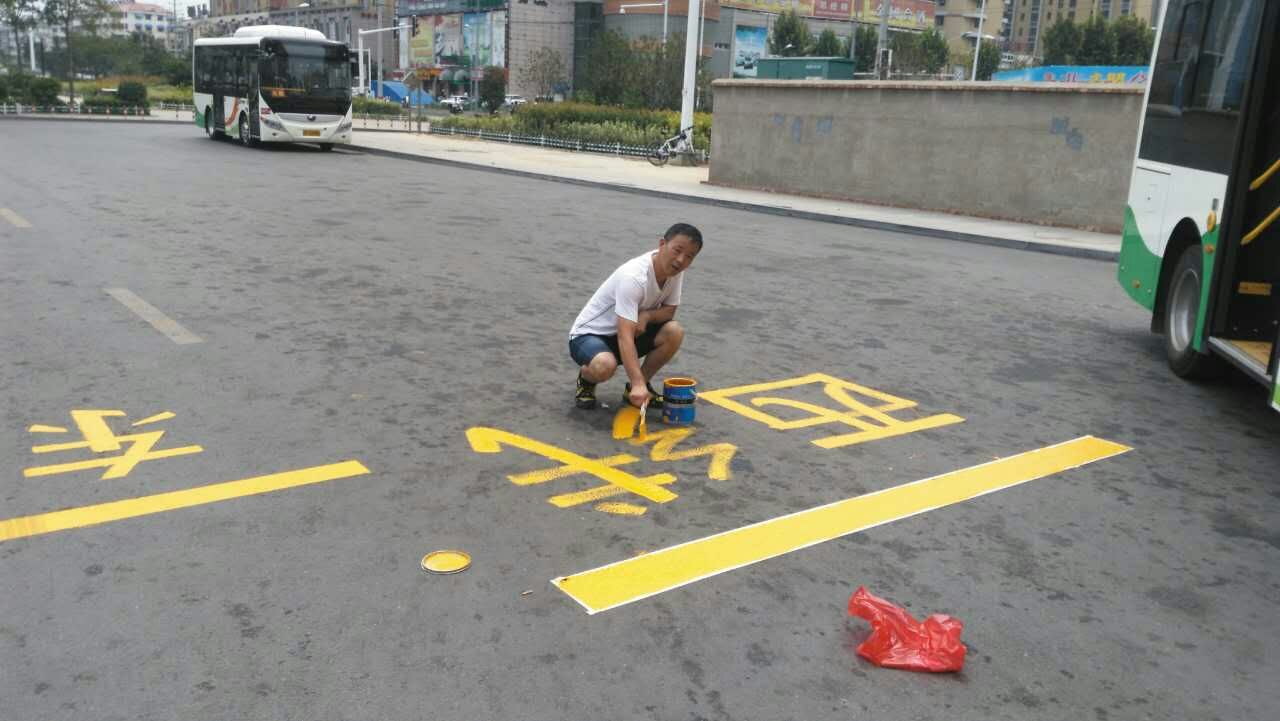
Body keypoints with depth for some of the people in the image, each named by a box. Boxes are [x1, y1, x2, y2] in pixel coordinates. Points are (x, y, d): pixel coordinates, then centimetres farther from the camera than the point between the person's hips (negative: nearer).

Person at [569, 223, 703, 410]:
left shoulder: (674, 269, -9)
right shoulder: (633, 277, -32)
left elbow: (669, 310, 1)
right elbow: (624, 336, -39)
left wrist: (646, 316, -23)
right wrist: (638, 384, -48)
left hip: (627, 330, 7)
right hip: (589, 334, -7)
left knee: (674, 332, -18)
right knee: (605, 366, -39)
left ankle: (635, 388, 2)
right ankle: (586, 379, 1)